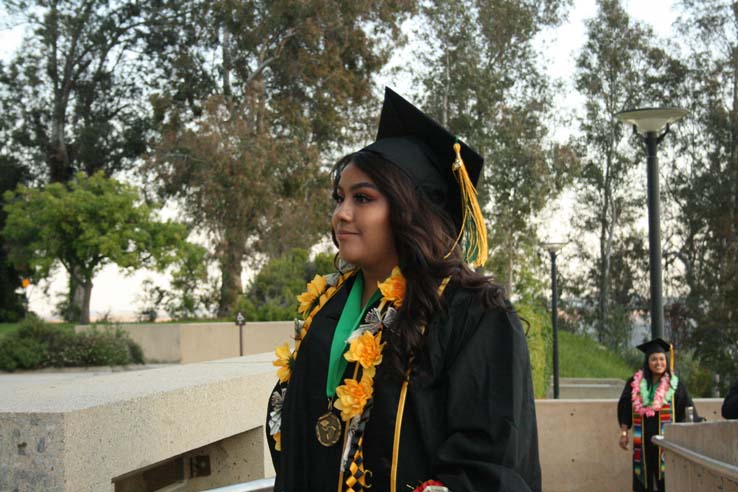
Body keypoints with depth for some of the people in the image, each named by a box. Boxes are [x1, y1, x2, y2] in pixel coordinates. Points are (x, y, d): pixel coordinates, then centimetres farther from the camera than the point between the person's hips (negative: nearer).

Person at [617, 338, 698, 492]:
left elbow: (687, 413, 0)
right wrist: (624, 433, 3)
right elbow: (625, 410, 9)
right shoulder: (635, 383, 5)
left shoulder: (675, 384, 1)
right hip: (643, 441, 2)